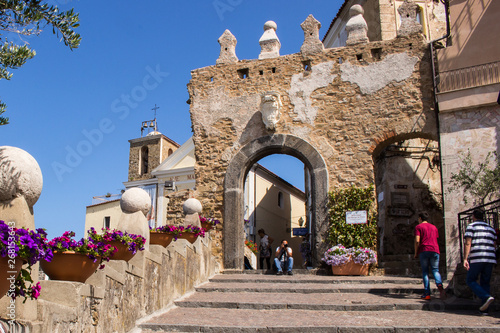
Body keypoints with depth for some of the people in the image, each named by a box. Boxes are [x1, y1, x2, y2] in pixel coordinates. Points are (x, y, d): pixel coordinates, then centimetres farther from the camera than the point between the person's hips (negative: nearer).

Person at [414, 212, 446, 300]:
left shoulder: (418, 227, 7)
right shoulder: (434, 227, 22)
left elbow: (417, 241, -4)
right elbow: (435, 240, 22)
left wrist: (416, 253, 3)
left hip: (424, 250, -3)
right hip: (435, 250, 3)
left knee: (425, 272, 3)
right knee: (435, 270, 6)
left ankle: (427, 294, -3)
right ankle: (440, 285, -24)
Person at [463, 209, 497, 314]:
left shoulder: (471, 226, 2)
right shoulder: (491, 228, 19)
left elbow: (468, 243, -8)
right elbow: (494, 245, 17)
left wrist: (465, 259, -11)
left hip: (476, 258, -5)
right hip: (490, 258, 5)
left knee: (471, 281, 4)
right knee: (485, 283, 11)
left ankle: (486, 297, -18)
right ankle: (484, 309, 6)